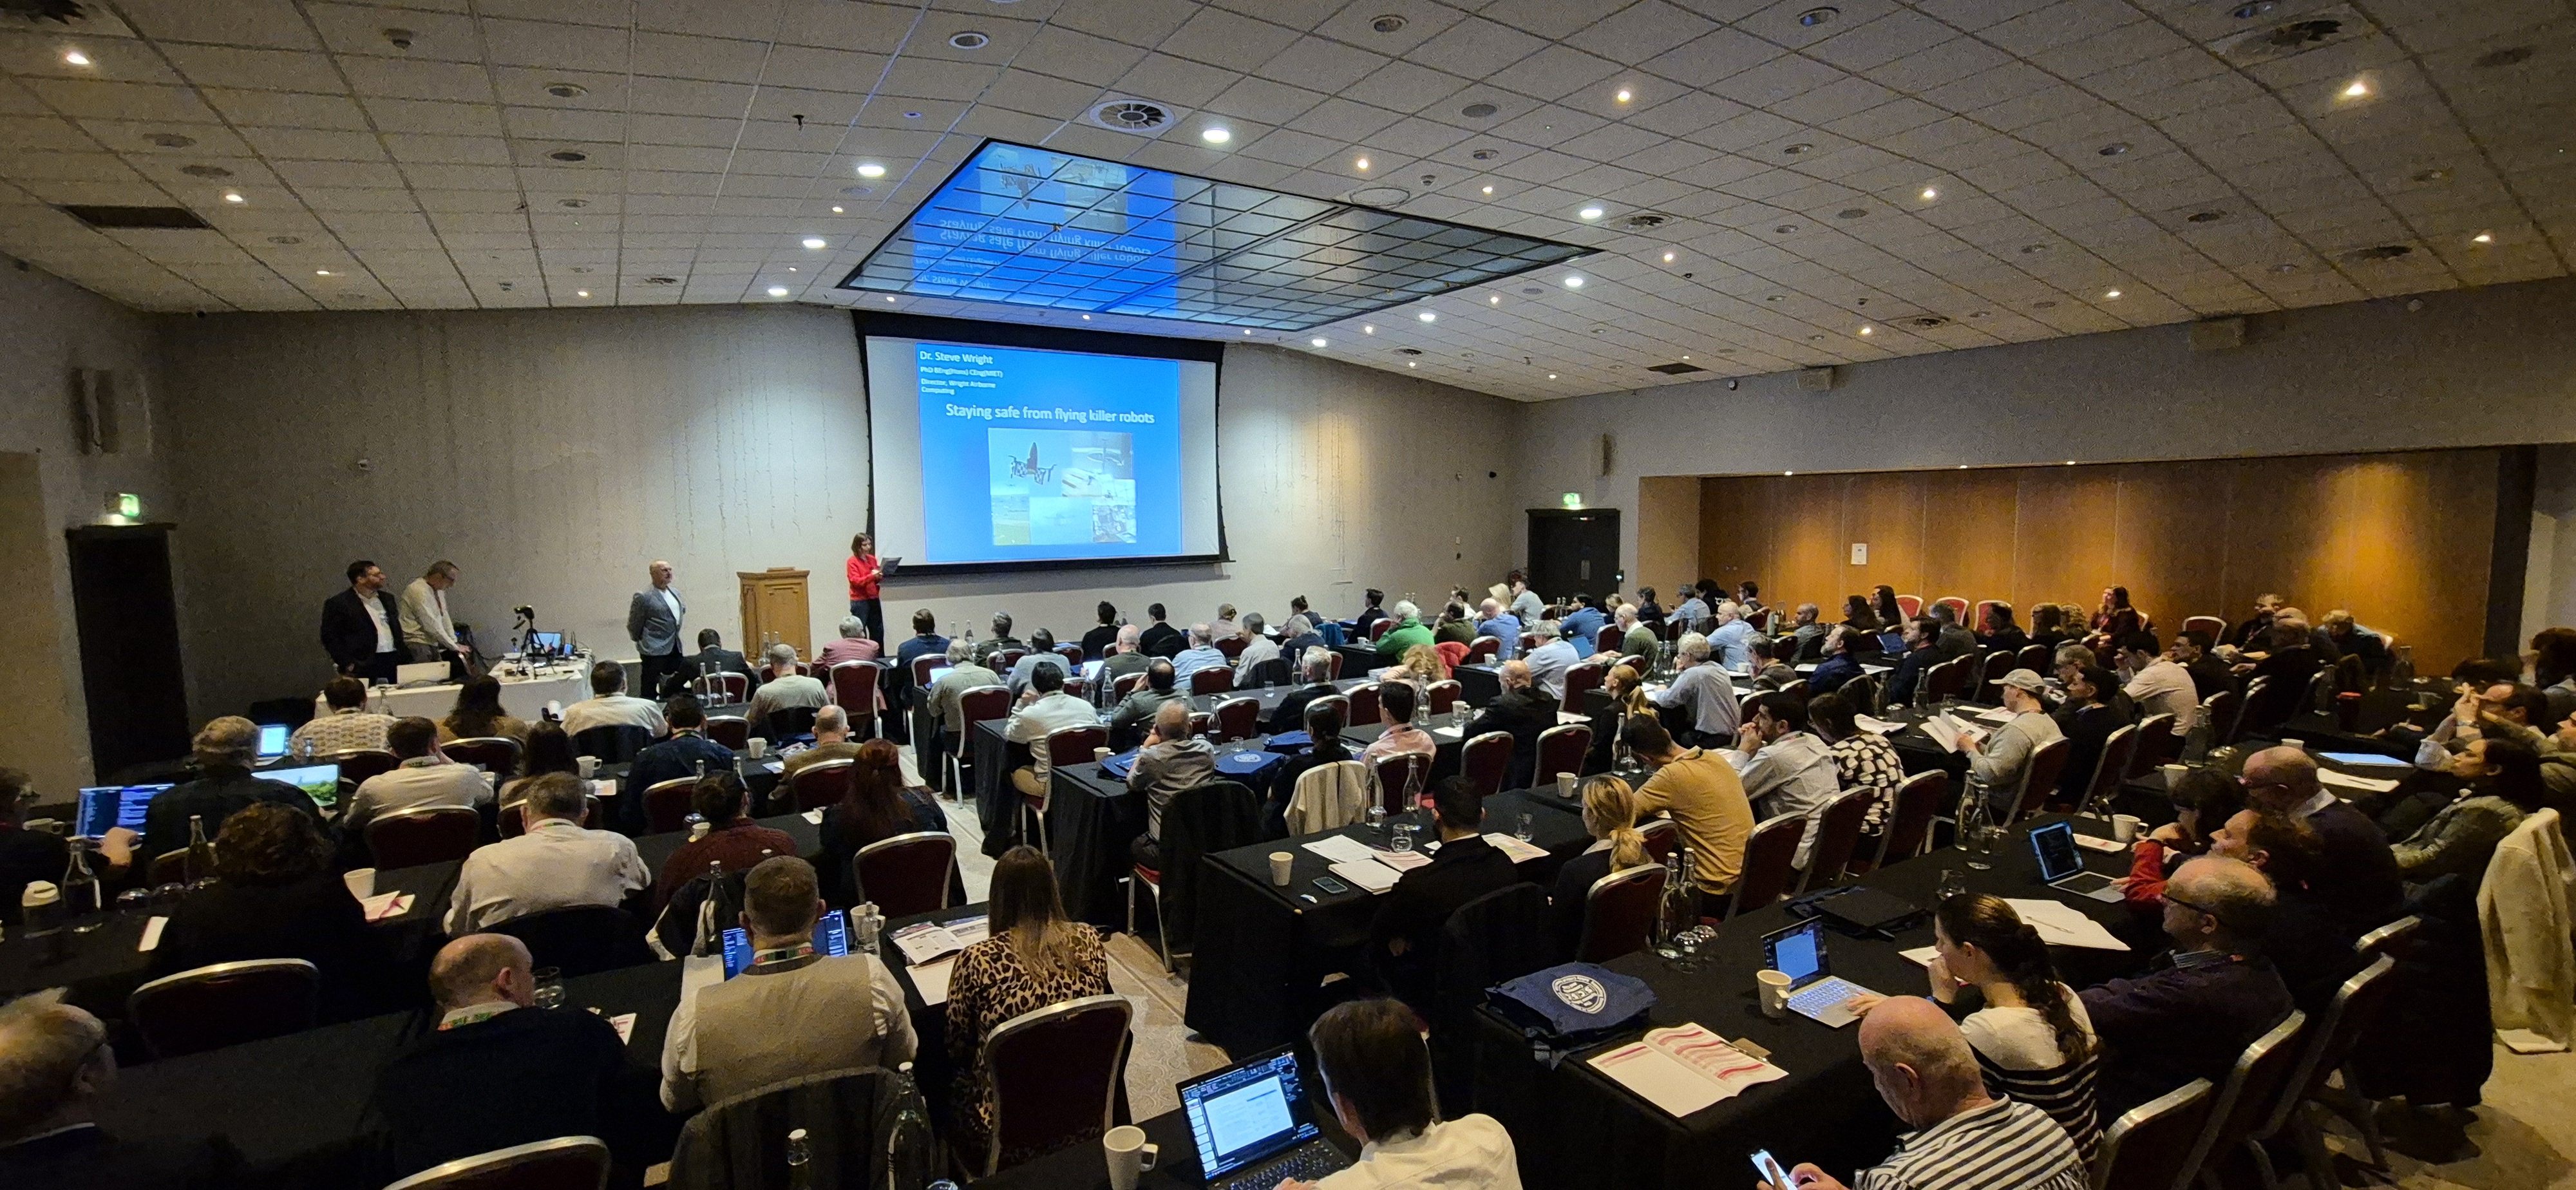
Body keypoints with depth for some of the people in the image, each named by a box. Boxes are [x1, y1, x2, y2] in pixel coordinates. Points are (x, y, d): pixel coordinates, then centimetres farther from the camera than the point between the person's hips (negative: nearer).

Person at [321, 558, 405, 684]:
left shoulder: (387, 599, 17)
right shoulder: (337, 604, -2)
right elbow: (330, 638, -5)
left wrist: (404, 657, 11)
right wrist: (349, 665, -13)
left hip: (395, 661, 5)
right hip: (366, 665, -5)